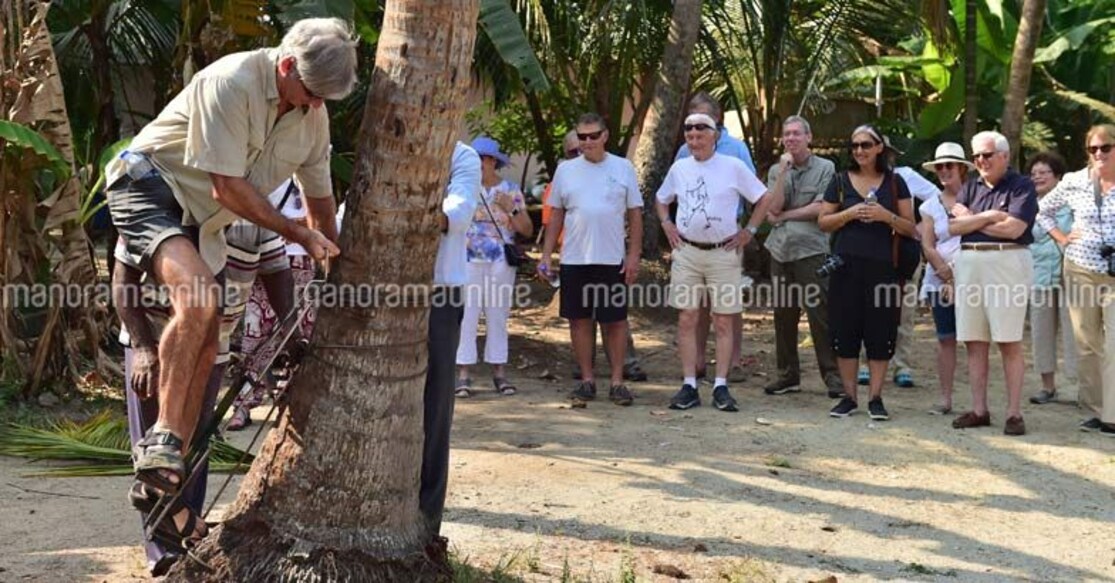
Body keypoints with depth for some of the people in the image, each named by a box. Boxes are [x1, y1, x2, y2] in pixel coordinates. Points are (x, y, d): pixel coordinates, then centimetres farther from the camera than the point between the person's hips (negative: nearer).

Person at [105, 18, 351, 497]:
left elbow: (319, 196, 14)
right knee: (199, 297, -33)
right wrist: (297, 234, -16)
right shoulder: (231, 83, -23)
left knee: (205, 349, 3)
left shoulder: (314, 117, 0)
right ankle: (163, 438, -26)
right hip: (148, 187, -8)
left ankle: (168, 475, 12)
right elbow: (228, 188, -23)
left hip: (200, 220, 8)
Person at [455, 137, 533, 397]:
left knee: (498, 317, 6)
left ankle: (499, 372, 12)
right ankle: (463, 375, -3)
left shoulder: (511, 190, 7)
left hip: (501, 262, 1)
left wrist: (511, 209, -10)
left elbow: (527, 230, 4)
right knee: (466, 316, -5)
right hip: (468, 261, -1)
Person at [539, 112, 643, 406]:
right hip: (574, 260, 2)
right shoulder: (566, 170, 6)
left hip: (613, 260, -2)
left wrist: (634, 255, -3)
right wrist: (546, 255, 4)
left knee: (616, 320, 2)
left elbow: (635, 214, 3)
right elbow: (556, 215, 9)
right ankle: (587, 379, 17)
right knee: (580, 319, 7)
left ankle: (617, 380, 10)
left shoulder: (623, 168, 2)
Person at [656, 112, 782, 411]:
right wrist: (666, 224, 9)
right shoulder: (679, 168, 8)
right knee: (686, 319, 1)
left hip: (723, 253, -3)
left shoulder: (733, 166, -2)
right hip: (686, 253, 3)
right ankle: (689, 386, 5)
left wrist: (749, 230, -1)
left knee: (723, 322, 0)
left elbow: (766, 199, 3)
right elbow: (660, 199, 24)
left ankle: (721, 387, 5)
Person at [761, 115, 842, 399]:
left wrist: (785, 215, -3)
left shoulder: (825, 168, 1)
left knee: (820, 314, -6)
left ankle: (833, 375, 0)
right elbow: (771, 210, 0)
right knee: (783, 315, 8)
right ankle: (788, 375, 17)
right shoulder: (776, 170, 13)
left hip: (812, 250, -5)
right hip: (780, 250, 5)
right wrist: (784, 170, -5)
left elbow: (821, 209, -8)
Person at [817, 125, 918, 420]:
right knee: (845, 330, 1)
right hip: (846, 265, 1)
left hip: (882, 266, 0)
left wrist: (886, 216, -12)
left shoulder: (894, 182, 6)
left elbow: (910, 228, 6)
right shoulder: (840, 181, 7)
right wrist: (849, 214, -9)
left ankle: (875, 397, 9)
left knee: (880, 332, 0)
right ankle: (849, 396, 11)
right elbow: (823, 222, 7)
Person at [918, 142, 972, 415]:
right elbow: (927, 246, 4)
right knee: (946, 339, 4)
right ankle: (945, 398, 9)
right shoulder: (931, 206, 11)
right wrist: (947, 274, -6)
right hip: (941, 281, 3)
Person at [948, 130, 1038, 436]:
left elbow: (1013, 227, -13)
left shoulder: (1022, 186, 1)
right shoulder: (970, 187, 16)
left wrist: (971, 220, -2)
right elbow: (953, 227, 5)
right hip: (969, 263, 5)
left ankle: (1014, 413, -1)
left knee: (1009, 342, -4)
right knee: (974, 342, 6)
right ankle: (979, 410, 12)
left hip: (1007, 262, -5)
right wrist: (989, 216, -6)